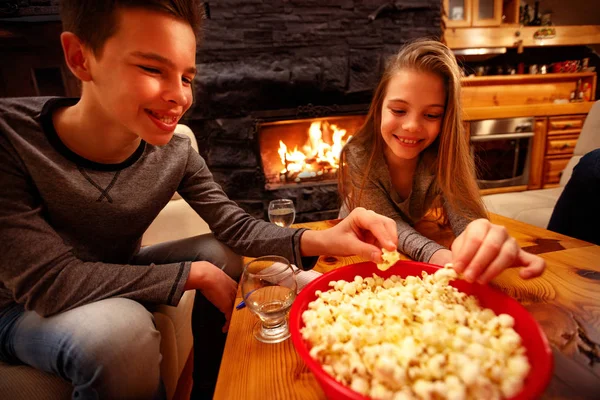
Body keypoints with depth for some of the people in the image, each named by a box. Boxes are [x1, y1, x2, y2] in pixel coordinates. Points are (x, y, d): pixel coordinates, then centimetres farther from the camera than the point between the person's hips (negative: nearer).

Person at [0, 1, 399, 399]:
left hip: (118, 279, 4)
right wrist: (196, 274, -29)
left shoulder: (176, 154, -17)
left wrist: (317, 240, -34)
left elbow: (234, 226, -16)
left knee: (223, 254, -10)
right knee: (122, 329, -33)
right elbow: (46, 280, -30)